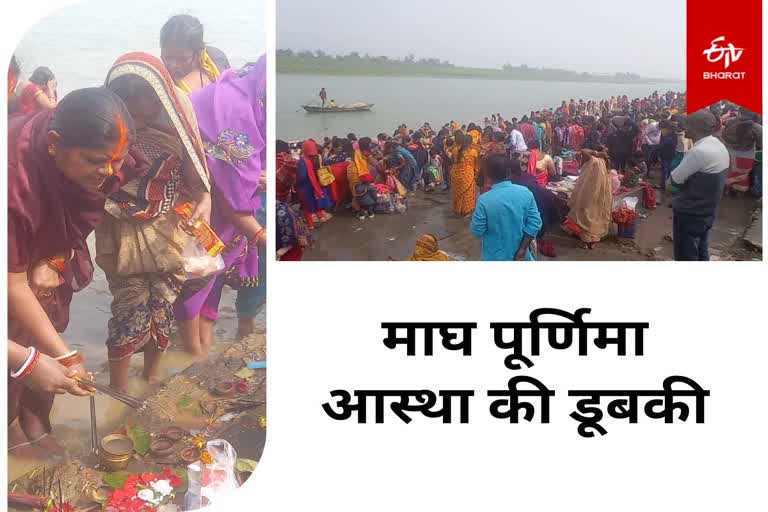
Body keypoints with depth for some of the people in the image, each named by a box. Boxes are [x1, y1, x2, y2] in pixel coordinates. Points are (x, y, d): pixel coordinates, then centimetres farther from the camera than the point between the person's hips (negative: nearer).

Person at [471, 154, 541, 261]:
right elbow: (535, 223, -10)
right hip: (520, 256, 3)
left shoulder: (484, 200, -22)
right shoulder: (525, 192, -11)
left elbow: (477, 231, -13)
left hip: (496, 257, -2)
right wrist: (522, 249, -8)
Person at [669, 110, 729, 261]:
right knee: (701, 254, 19)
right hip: (707, 212, 9)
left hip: (689, 214, -9)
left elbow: (674, 180, -18)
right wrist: (685, 178, 2)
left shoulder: (699, 151, -25)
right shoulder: (721, 147, 6)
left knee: (686, 257, 2)